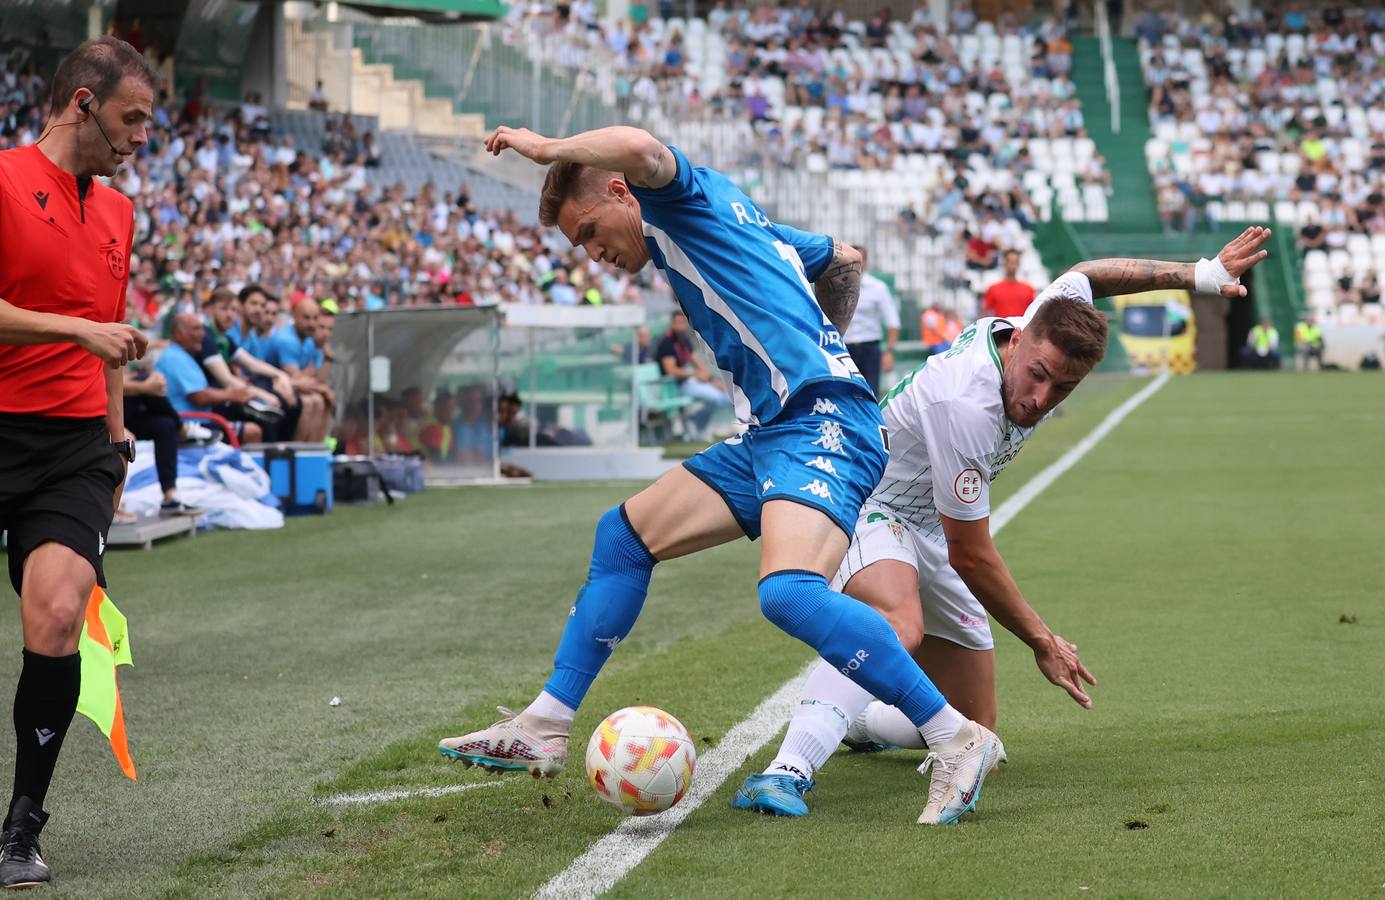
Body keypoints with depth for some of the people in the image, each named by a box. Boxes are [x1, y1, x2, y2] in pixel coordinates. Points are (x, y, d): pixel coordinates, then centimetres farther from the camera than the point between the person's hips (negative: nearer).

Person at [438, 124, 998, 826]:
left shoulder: (685, 199, -1)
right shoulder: (745, 223, 25)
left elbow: (638, 147, -25)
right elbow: (846, 259, 37)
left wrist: (544, 149, -9)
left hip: (821, 425, -11)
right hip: (769, 436, 11)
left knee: (788, 592, -31)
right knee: (624, 534, 15)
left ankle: (958, 740, -23)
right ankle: (544, 729, 21)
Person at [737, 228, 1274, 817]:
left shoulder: (1049, 325, -14)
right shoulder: (965, 407, -35)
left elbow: (1085, 276, 13)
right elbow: (969, 556, -26)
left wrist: (1200, 274, 9)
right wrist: (1044, 642, -16)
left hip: (929, 532, 8)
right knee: (900, 626, -43)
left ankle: (855, 721, 36)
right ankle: (790, 767, -50)